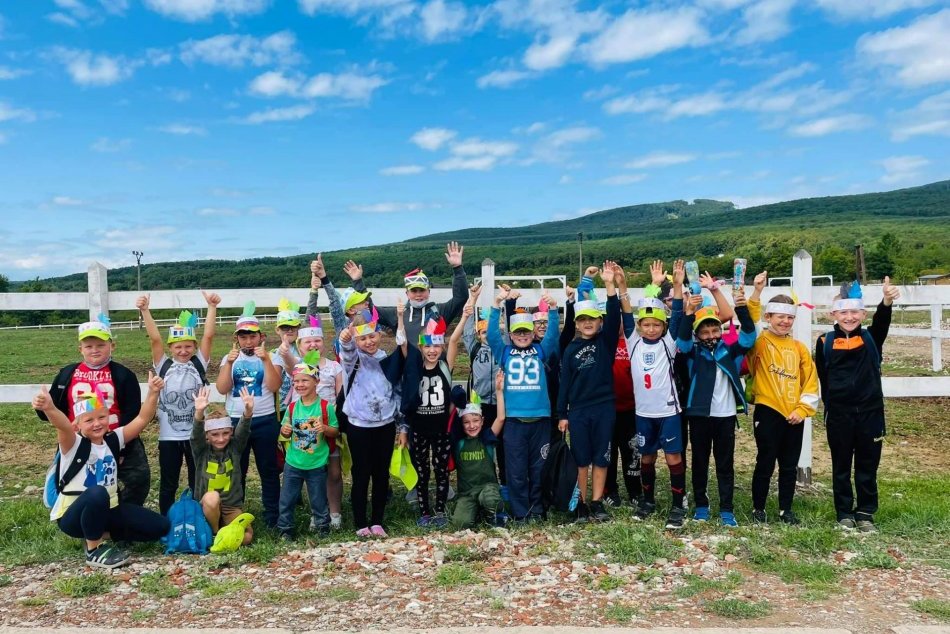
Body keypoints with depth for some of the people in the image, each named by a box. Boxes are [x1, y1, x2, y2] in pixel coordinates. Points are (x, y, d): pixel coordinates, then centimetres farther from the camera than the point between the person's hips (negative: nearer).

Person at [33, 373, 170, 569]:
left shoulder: (113, 440, 0)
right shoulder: (74, 444, -15)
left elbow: (142, 419, -7)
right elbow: (63, 426, -37)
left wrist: (153, 393, -22)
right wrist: (49, 409, -60)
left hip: (107, 510, 5)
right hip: (73, 514, -5)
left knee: (160, 526, -5)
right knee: (97, 493, -41)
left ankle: (101, 534, 9)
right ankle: (94, 549, -18)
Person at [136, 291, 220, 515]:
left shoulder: (199, 363, 1)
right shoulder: (164, 365, 1)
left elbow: (208, 336, -9)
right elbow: (155, 338, -10)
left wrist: (212, 307, -19)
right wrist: (145, 310, -21)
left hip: (196, 433, 0)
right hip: (169, 435, 0)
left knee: (198, 482, 11)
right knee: (168, 484, 12)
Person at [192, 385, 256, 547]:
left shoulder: (235, 447, -3)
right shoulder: (201, 450, -6)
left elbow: (243, 431, -21)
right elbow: (196, 435, -25)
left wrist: (248, 410, -44)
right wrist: (199, 413, -48)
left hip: (232, 506, 1)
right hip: (207, 506, -1)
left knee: (245, 538, -20)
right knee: (212, 497, -35)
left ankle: (225, 528, 11)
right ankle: (214, 533, -8)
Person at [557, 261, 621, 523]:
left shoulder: (606, 341, 2)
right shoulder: (571, 349, 4)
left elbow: (614, 317, -14)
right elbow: (565, 382, 4)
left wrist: (610, 285, -23)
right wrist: (562, 414, 1)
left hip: (604, 408, 0)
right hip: (578, 411, 0)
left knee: (601, 458, 6)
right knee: (581, 460, 6)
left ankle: (596, 503, 16)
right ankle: (581, 503, 16)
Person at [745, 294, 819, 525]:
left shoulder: (799, 347, 9)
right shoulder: (760, 343, -2)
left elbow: (811, 381, 8)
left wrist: (802, 409, -3)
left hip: (794, 416, 4)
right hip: (767, 413, -4)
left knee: (789, 466, 13)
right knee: (765, 464, 4)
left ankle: (786, 509, 26)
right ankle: (758, 508, 18)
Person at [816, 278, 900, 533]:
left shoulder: (871, 338, 0)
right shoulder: (825, 342, -1)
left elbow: (882, 321, -22)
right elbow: (823, 378, 4)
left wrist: (887, 302, -42)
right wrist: (830, 406, -2)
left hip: (870, 412, 1)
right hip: (839, 414, 0)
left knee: (868, 465, 10)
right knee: (841, 466, 10)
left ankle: (865, 513, 22)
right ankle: (844, 513, 22)